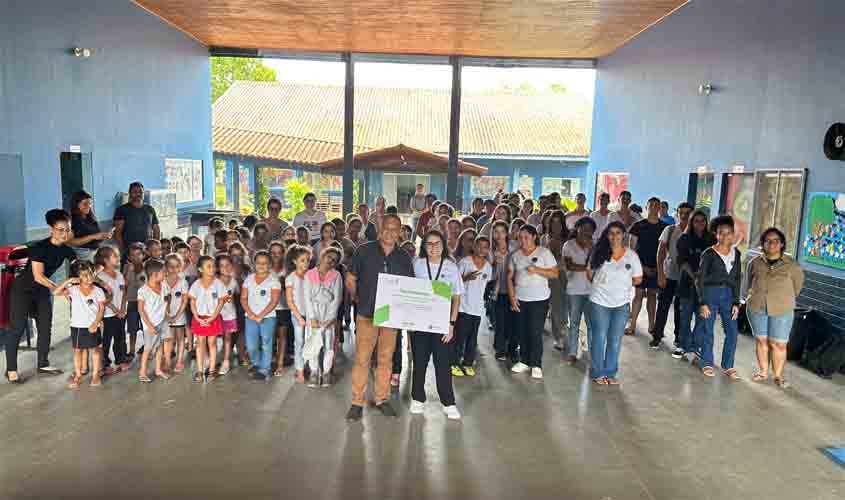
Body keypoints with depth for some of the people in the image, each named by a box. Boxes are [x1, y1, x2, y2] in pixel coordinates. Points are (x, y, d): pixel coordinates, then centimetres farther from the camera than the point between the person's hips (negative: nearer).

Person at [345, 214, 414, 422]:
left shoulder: (404, 258, 5)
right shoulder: (364, 251, -2)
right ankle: (357, 402, 11)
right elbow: (350, 279, 4)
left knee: (386, 360, 11)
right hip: (366, 314, -2)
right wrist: (358, 299, -1)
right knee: (362, 359, 0)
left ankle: (382, 399, 25)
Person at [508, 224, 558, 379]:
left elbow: (555, 274, -7)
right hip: (520, 299, 4)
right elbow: (510, 277, 8)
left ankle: (536, 365, 7)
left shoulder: (544, 253, -4)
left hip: (539, 299, -4)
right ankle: (524, 362, 23)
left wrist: (537, 270, -20)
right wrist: (512, 297, -1)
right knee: (522, 331, 9)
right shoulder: (515, 255, 6)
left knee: (535, 332, -5)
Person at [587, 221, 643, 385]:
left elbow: (637, 279, 5)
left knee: (615, 340, 11)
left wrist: (622, 283, -2)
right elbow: (590, 274, 4)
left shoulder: (631, 255, -2)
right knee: (599, 338, 5)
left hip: (622, 302, 2)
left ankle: (610, 373, 23)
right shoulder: (599, 252, -5)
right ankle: (597, 373, 18)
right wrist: (601, 284, -1)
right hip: (600, 301, -1)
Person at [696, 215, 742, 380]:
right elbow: (700, 279, -7)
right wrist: (703, 303, -11)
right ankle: (707, 364, 18)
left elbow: (737, 278, 10)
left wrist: (736, 302, 4)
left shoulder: (736, 254, 6)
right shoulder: (709, 253, -7)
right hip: (710, 293, -4)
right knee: (708, 331, 3)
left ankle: (728, 366, 14)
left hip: (728, 294, 4)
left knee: (732, 331, 1)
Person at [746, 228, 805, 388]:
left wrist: (786, 300, 17)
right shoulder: (755, 262, 2)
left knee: (779, 344, 1)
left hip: (781, 311, -2)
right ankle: (763, 372, 20)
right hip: (757, 308, 2)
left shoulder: (791, 265, -4)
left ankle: (778, 376, 13)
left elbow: (798, 284, 11)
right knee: (761, 340, 10)